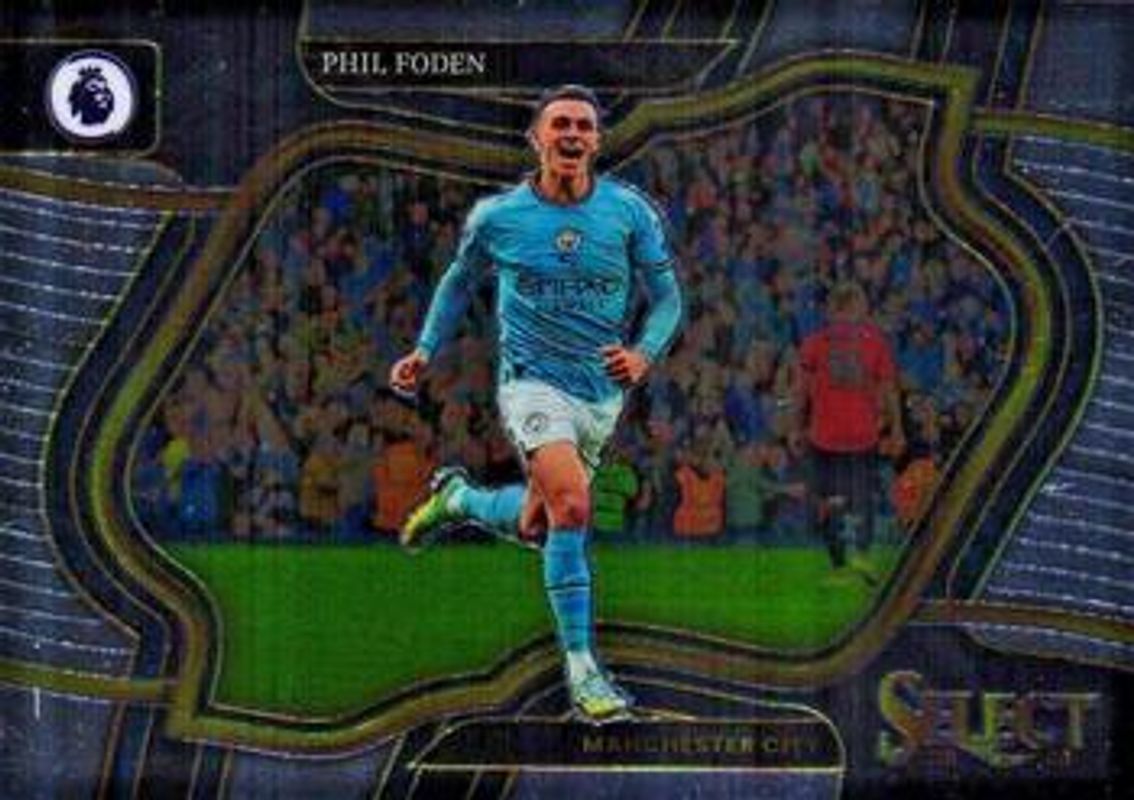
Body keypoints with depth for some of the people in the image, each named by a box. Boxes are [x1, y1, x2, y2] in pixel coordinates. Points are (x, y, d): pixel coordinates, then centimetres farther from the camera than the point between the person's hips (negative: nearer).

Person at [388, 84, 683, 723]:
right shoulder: (496, 215, -6)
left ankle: (457, 499, 48)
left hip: (601, 393, 4)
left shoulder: (631, 211, -4)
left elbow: (668, 297, 2)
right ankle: (582, 671, -18)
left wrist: (644, 354, -17)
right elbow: (461, 279, 13)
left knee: (533, 528, 15)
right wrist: (426, 352, 5)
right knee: (571, 506, -27)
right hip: (533, 381, -3)